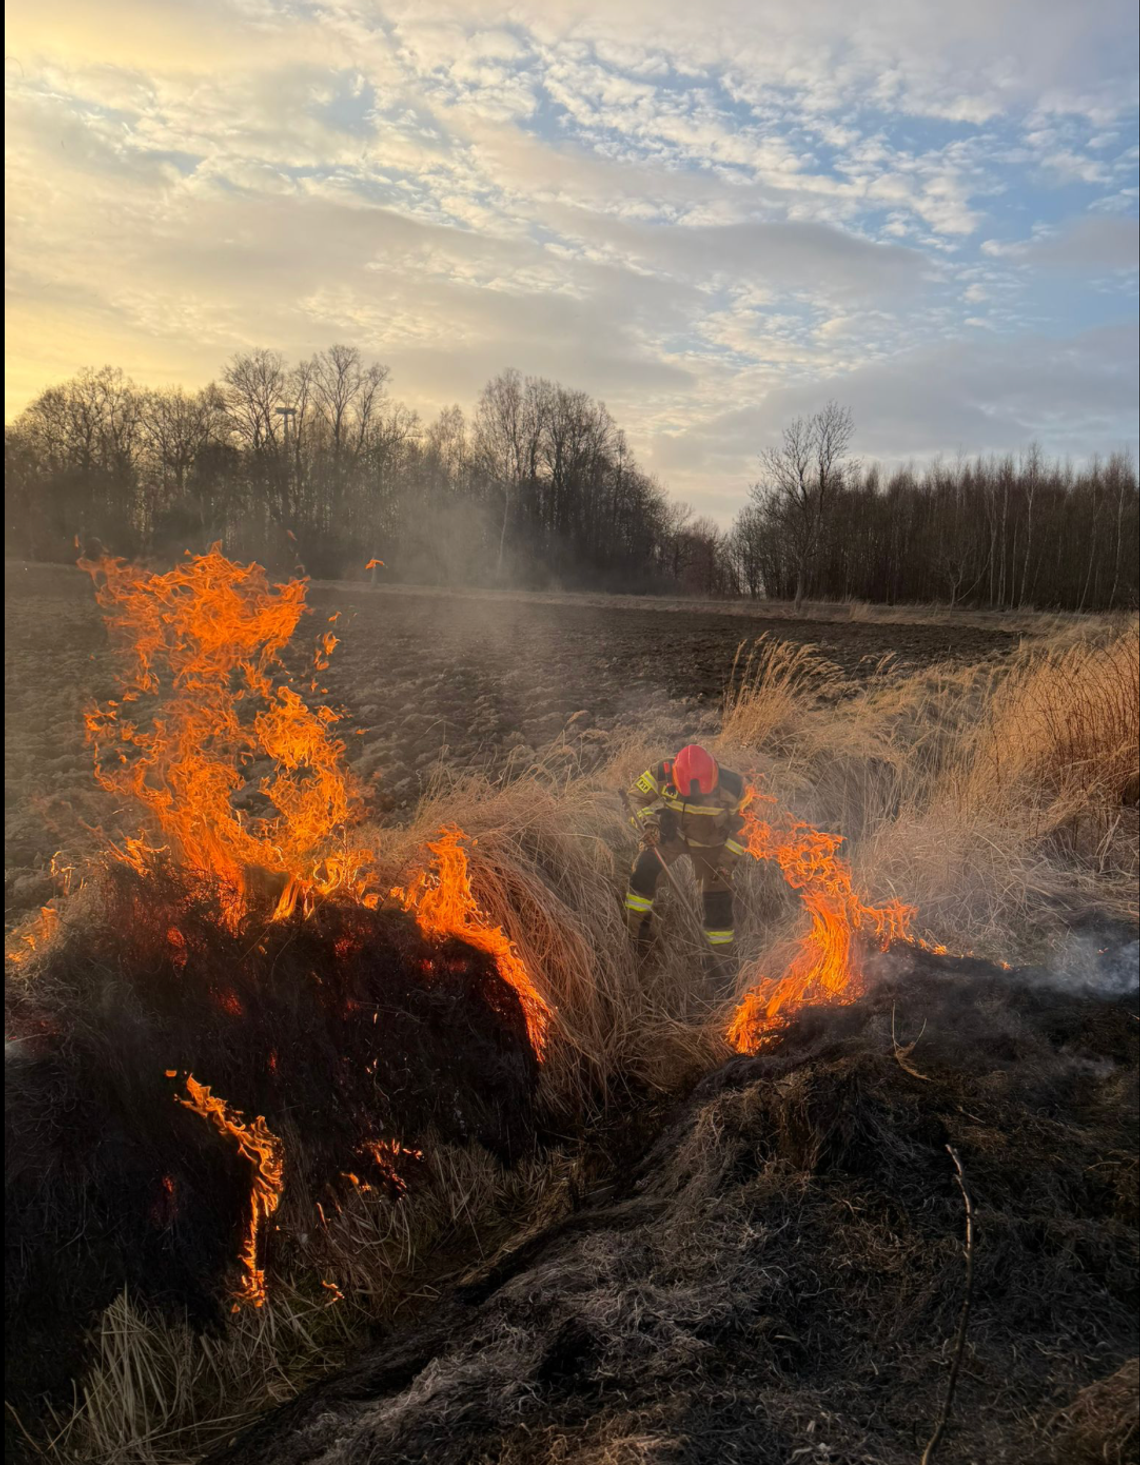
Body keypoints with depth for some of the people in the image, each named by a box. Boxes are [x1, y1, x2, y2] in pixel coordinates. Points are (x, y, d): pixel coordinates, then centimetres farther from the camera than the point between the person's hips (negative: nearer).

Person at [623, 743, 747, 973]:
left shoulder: (732, 786, -31)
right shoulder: (662, 775, -31)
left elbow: (740, 824, -13)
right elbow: (635, 796, -13)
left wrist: (728, 859, -14)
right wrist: (647, 821, -30)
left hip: (710, 843, -1)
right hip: (671, 832, 1)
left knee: (718, 902, -2)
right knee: (644, 869, -19)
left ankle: (723, 958, 20)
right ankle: (636, 932, 1)